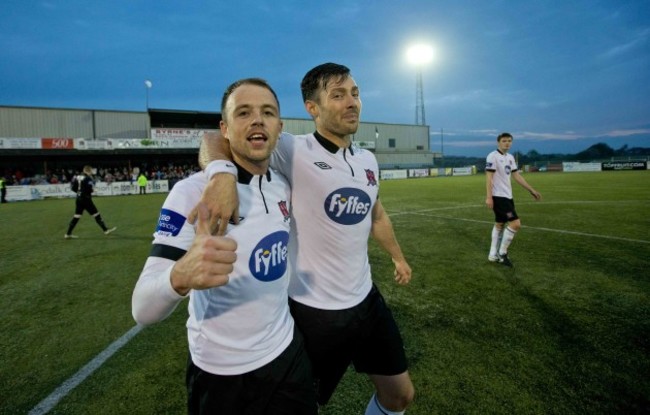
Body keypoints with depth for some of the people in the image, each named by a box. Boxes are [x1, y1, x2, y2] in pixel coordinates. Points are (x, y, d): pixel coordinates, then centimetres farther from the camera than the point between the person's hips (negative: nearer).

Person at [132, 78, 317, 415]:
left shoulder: (283, 186, -2)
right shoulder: (192, 192, -21)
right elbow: (143, 310, -26)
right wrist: (181, 276, -45)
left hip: (288, 353, 5)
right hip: (223, 375, -4)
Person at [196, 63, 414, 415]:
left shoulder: (368, 160, 4)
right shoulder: (293, 152, -16)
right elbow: (215, 141, -19)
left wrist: (397, 257, 31)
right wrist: (222, 172, -41)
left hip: (366, 300, 6)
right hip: (314, 311, -6)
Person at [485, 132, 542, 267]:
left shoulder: (510, 157, 13)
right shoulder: (493, 156, -13)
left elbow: (517, 176, 17)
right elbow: (489, 177, -17)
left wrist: (532, 190, 16)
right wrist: (489, 197, -22)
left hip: (507, 196, 10)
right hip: (498, 196, -9)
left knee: (499, 224, 12)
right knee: (515, 223, -14)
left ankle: (493, 255, 21)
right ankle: (502, 253, -1)